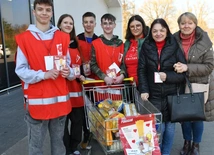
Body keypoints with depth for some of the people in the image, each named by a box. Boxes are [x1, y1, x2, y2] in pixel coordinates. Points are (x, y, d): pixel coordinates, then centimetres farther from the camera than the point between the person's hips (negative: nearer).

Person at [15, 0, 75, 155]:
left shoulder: (62, 37, 10)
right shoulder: (24, 38, -2)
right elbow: (21, 70, -5)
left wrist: (68, 72, -7)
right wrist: (43, 74, -19)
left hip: (60, 99, 4)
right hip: (37, 100, -3)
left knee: (59, 140, 15)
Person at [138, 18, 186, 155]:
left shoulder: (175, 47, -3)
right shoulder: (146, 47, 2)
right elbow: (141, 70, 1)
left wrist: (168, 76, -18)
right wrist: (143, 90, -9)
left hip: (172, 95, 0)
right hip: (154, 95, 0)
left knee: (170, 126, 10)